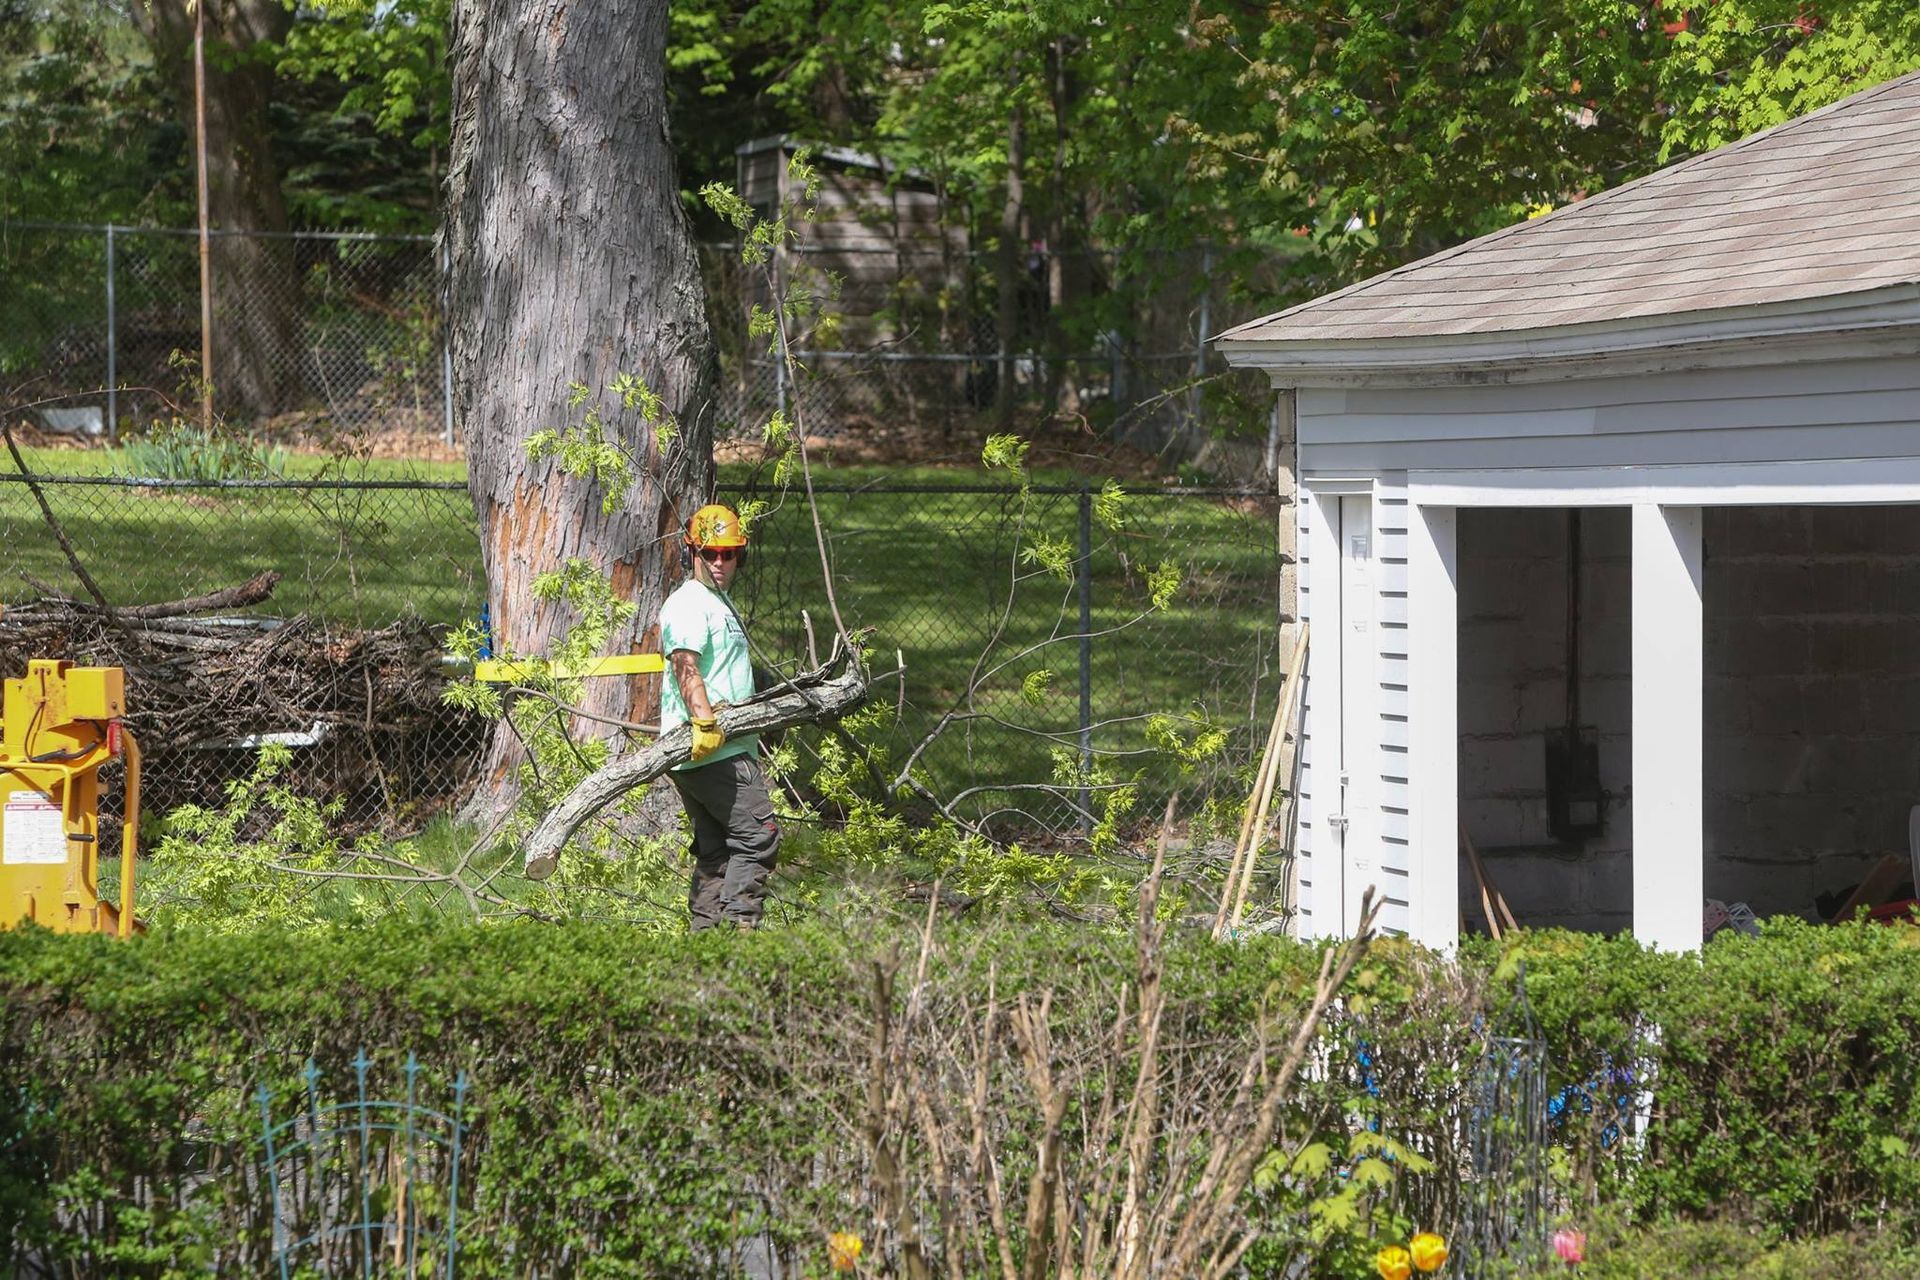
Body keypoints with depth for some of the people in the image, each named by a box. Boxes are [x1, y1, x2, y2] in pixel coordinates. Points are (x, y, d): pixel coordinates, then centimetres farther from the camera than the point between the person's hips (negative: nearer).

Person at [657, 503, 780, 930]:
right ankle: (738, 927, -18)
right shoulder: (689, 603, -9)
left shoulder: (719, 602, 24)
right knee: (758, 836, -14)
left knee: (715, 851, 10)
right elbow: (685, 665, -24)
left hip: (717, 751, 10)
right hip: (713, 752, -10)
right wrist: (706, 723, -36)